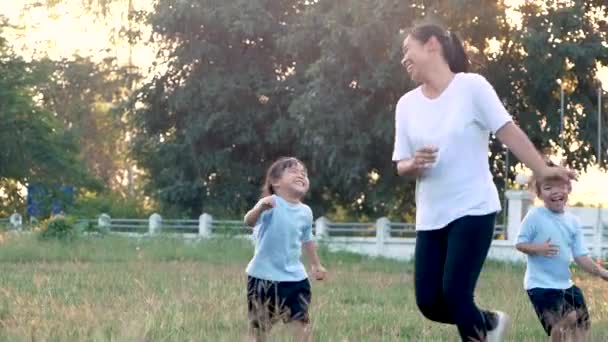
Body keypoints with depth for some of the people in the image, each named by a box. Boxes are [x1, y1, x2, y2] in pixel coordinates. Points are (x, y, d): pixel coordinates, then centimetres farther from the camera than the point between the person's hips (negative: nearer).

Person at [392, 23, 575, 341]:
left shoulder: (471, 86, -7)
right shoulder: (407, 104, 6)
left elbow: (508, 131, -7)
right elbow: (401, 166, 8)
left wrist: (542, 169, -12)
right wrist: (414, 164, -14)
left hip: (473, 210, -5)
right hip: (430, 217, 5)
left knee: (455, 292, -17)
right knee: (429, 301, 0)